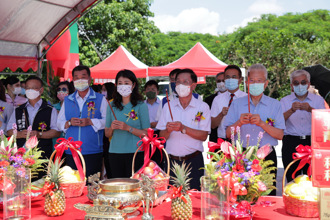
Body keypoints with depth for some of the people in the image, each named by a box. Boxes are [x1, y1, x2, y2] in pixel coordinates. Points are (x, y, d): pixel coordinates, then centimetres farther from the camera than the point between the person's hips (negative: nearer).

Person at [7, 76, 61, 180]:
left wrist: (39, 134, -16)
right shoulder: (18, 110, 17)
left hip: (43, 157, -2)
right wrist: (20, 134, -7)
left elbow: (57, 131, -2)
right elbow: (9, 131, 13)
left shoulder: (51, 110, 7)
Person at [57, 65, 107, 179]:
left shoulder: (100, 99, 5)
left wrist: (90, 122, -16)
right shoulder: (67, 100, 16)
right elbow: (59, 123, 13)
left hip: (93, 152, -3)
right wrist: (69, 123, -7)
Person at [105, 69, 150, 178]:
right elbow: (107, 134, 15)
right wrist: (112, 128, -6)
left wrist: (128, 128, -16)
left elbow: (147, 134, -5)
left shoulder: (141, 105, -1)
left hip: (135, 153, -3)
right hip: (115, 152, 3)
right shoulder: (112, 106, 10)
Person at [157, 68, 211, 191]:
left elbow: (204, 136, -8)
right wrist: (168, 130, -16)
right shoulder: (168, 106, 8)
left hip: (193, 161, -2)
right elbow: (161, 137, 6)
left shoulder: (202, 106, 1)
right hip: (172, 161, 2)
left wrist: (183, 129, -19)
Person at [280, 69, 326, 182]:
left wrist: (310, 109, -23)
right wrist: (291, 110, -24)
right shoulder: (285, 101, 9)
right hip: (291, 144, 0)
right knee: (292, 180, 0)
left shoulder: (318, 100, 10)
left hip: (312, 143, 0)